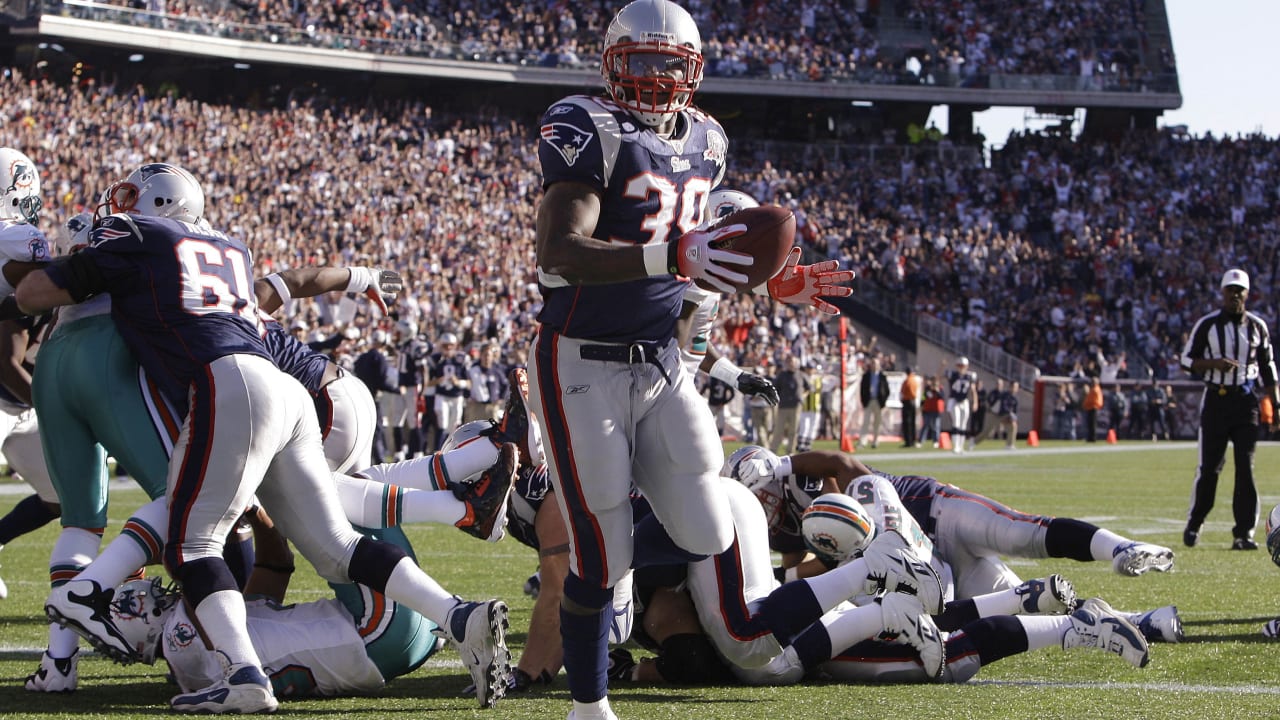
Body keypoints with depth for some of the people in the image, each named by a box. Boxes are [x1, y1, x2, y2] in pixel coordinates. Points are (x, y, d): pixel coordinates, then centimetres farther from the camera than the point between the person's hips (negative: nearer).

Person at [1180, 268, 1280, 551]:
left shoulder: (1257, 326, 7)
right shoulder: (1207, 325, 0)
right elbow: (1187, 360, 1)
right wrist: (1214, 363, -17)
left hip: (1246, 400, 2)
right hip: (1216, 398, -1)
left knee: (1245, 466, -3)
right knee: (1209, 466, 0)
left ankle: (1244, 532, -2)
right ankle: (1194, 523, 16)